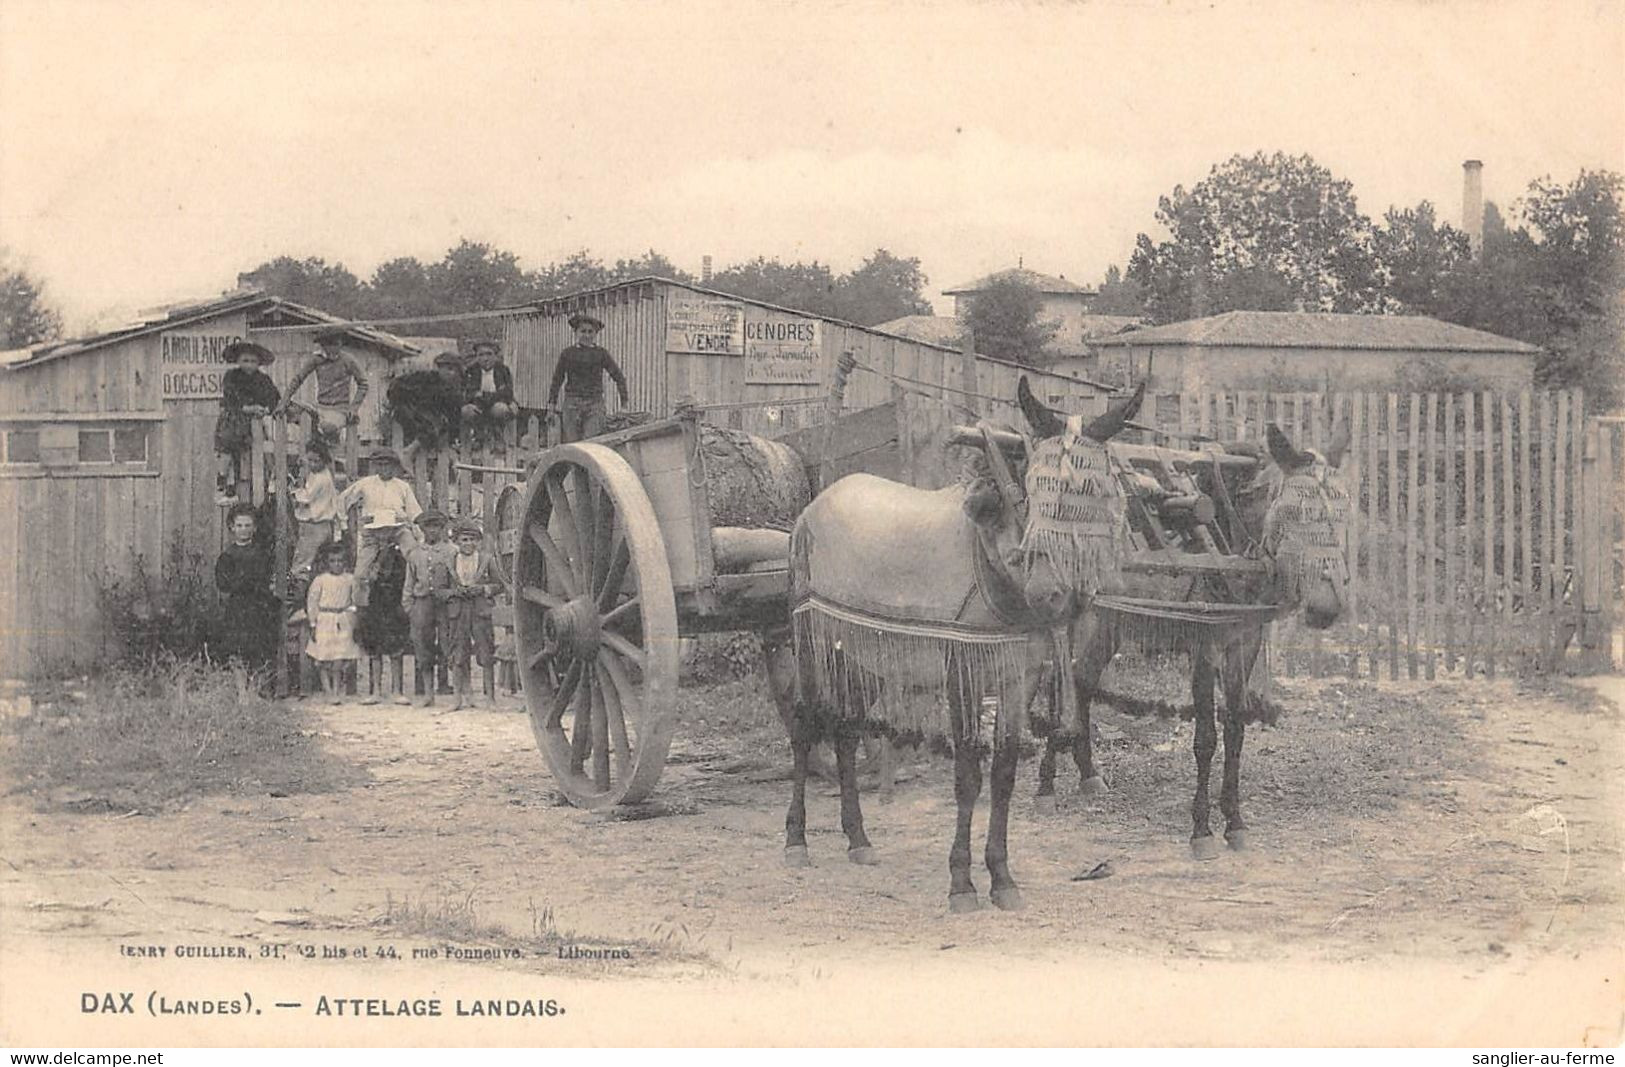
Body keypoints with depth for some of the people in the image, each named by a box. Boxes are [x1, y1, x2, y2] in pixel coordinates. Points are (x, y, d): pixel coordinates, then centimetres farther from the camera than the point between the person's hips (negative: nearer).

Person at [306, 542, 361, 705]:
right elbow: (312, 602, -1)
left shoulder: (349, 579, 5)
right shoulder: (320, 580, -4)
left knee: (339, 661, 0)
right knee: (325, 661, 1)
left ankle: (336, 691, 9)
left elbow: (354, 602, 12)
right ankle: (328, 692, 8)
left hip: (343, 623, 2)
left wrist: (354, 624, 11)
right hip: (325, 622, -2)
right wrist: (313, 625, -3)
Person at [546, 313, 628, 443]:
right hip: (572, 404, 1)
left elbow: (619, 377, 8)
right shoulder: (567, 354, 7)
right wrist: (552, 403, 11)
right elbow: (557, 379, 14)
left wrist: (624, 403, 5)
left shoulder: (601, 354, 5)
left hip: (594, 404, -1)